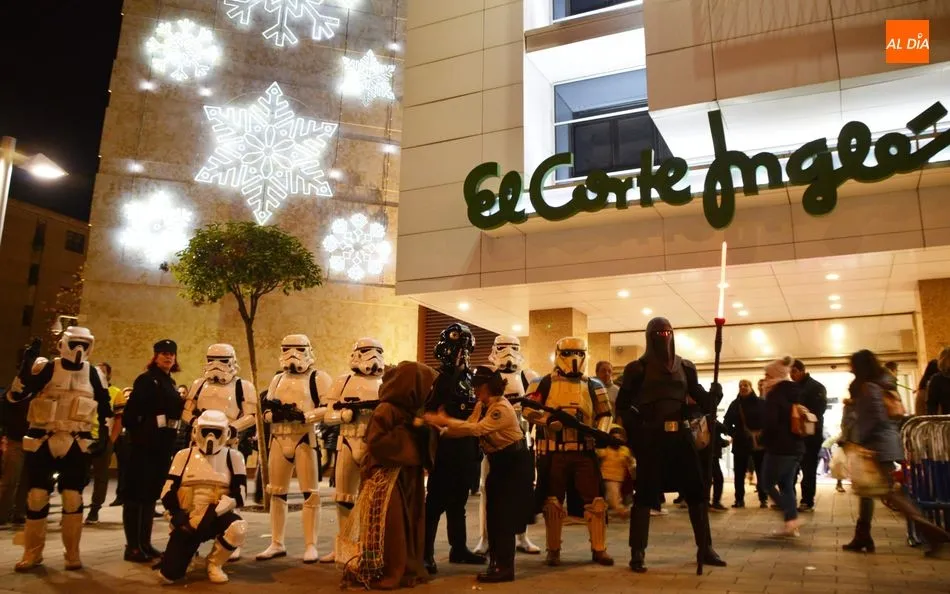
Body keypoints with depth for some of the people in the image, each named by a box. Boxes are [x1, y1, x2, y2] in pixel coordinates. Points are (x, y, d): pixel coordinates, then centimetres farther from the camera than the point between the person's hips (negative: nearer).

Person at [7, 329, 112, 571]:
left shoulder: (92, 374, 4)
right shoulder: (46, 368, -4)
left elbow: (104, 406, 14)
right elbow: (16, 395, -14)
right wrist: (26, 364, -24)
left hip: (76, 444, 1)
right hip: (42, 441, -1)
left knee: (73, 499, 1)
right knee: (36, 497, 2)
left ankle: (72, 554, 13)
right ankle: (32, 553, 19)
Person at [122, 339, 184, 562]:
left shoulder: (171, 384, 16)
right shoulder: (146, 380, -6)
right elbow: (131, 411, -14)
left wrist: (173, 443, 15)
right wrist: (136, 435, -18)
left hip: (164, 446, 8)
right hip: (144, 445, -8)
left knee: (151, 495, 12)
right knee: (136, 494, -2)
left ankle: (145, 543, 19)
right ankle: (132, 546, 2)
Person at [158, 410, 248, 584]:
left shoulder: (233, 457, 0)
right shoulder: (184, 456, 4)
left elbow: (238, 496, -8)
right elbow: (168, 494, 2)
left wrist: (211, 514, -21)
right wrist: (180, 517, -14)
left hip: (216, 518, -1)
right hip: (188, 520, 1)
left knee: (238, 528, -35)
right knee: (168, 575, -13)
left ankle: (214, 563, -4)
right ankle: (189, 545, 22)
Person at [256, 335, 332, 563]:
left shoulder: (318, 378, -3)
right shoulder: (277, 379, 16)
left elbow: (329, 408, -13)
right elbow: (266, 412, 13)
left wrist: (304, 416, -22)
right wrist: (275, 413, -9)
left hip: (305, 438, -6)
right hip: (278, 439, 6)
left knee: (309, 492, -1)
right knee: (277, 492, 12)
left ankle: (311, 546, 6)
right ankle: (277, 544, 23)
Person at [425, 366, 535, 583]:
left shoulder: (502, 408, -25)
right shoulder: (481, 406, 3)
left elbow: (477, 429, -35)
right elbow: (467, 428, -2)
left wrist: (444, 420, -35)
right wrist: (442, 431, -17)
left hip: (515, 463, -9)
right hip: (498, 462, 9)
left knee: (504, 515, -6)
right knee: (494, 514, 10)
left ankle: (505, 567, 4)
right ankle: (496, 562, 21)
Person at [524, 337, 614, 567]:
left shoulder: (593, 386, 9)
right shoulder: (544, 383, 1)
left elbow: (605, 414, 8)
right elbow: (528, 410, -6)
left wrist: (600, 434, -10)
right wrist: (549, 419, -21)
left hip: (585, 452, 2)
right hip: (553, 452, -2)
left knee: (595, 500, 1)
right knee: (552, 502, 6)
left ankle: (599, 549, 13)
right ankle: (553, 550, 18)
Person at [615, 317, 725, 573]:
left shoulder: (685, 367, 11)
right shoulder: (638, 368, -1)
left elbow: (699, 396, 9)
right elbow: (623, 405, -1)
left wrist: (713, 396, -13)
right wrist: (638, 431, -11)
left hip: (680, 435, 4)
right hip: (651, 437, -4)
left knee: (697, 490, 8)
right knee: (645, 494, -1)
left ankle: (705, 549, 22)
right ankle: (637, 553, 6)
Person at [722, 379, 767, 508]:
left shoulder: (761, 403, -3)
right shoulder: (735, 404, 5)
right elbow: (726, 422, 6)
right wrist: (734, 434, -6)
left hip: (759, 443, -2)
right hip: (740, 444, 2)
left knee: (761, 472, 5)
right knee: (739, 473, 4)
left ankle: (763, 499, 15)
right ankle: (739, 499, 12)